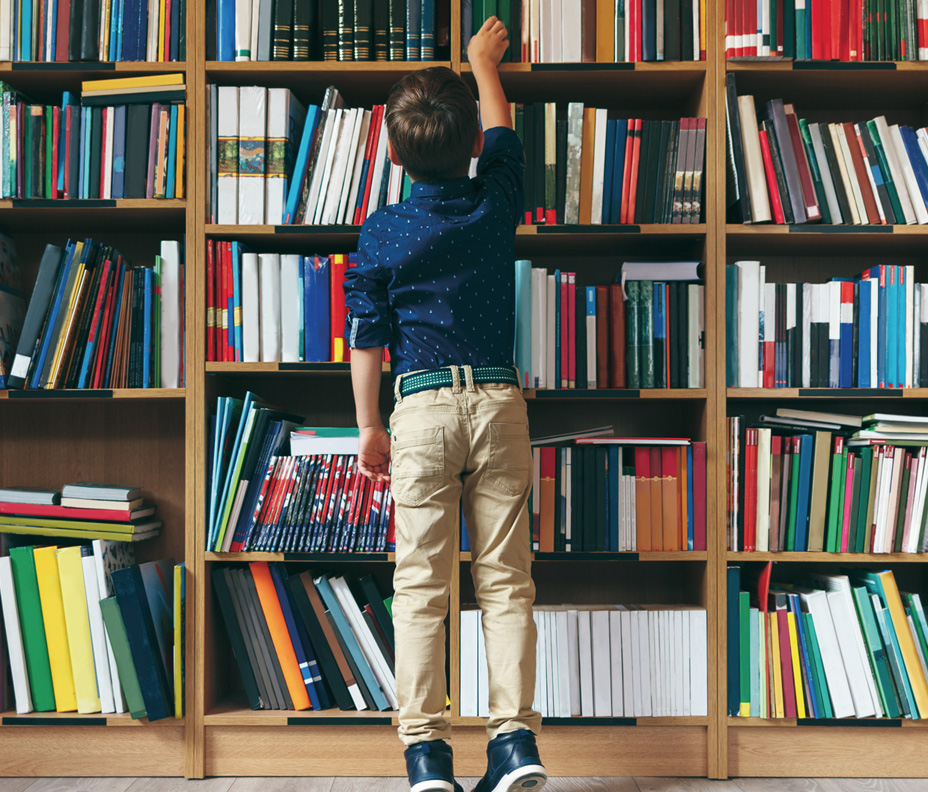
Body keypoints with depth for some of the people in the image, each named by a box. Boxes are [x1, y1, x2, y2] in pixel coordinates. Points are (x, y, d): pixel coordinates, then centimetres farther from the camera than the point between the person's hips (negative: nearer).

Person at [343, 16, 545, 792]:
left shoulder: (382, 231, -1)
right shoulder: (497, 202, 3)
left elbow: (367, 336, 3)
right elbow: (502, 131, 25)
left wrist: (370, 426, 13)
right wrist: (484, 63, 42)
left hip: (423, 406, -2)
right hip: (500, 400, 2)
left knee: (421, 584, 1)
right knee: (506, 580, 5)